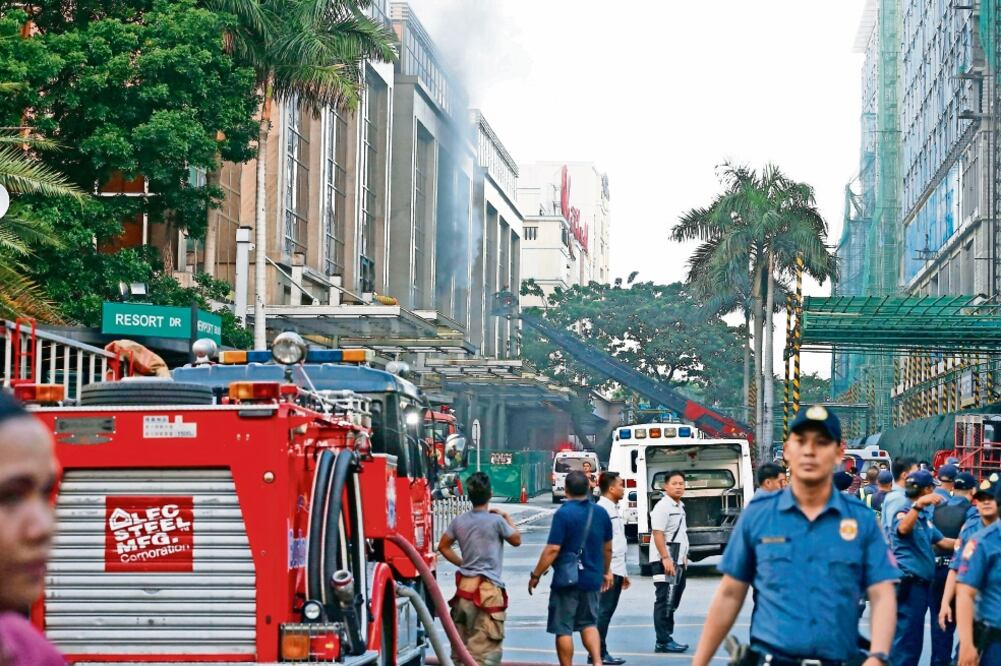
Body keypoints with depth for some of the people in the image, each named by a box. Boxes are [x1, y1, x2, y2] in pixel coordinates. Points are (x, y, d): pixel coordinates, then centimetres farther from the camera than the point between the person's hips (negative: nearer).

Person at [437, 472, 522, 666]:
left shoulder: (459, 521, 4)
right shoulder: (496, 521, -12)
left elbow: (443, 546, 16)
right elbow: (516, 540, 4)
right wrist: (507, 518, 17)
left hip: (465, 586, 6)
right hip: (489, 588, -6)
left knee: (460, 641, 15)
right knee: (486, 643, -6)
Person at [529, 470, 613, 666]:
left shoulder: (563, 514, -15)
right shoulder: (600, 513, 4)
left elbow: (552, 549, -19)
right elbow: (607, 547, 15)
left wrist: (535, 575, -10)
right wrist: (606, 571, 30)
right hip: (592, 578, 6)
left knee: (563, 628, 4)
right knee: (589, 623, 18)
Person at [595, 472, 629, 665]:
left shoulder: (614, 509, 18)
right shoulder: (602, 509, -13)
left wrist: (623, 572, 24)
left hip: (616, 570, 10)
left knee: (606, 612, 11)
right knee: (603, 611, -8)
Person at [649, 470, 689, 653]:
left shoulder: (680, 507, 17)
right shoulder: (662, 507, -13)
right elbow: (658, 533, -20)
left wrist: (684, 558, 23)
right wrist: (666, 559, -24)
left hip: (679, 563, 10)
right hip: (666, 563, -10)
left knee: (672, 603, 12)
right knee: (664, 602, -8)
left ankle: (668, 637, 17)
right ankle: (663, 642, -7)